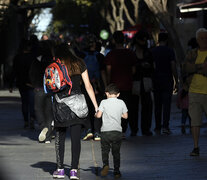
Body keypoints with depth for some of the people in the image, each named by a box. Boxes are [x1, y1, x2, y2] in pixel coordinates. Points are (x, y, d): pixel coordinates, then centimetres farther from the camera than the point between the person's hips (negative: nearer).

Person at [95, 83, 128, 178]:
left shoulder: (104, 102, 0)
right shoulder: (121, 103, 6)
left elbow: (99, 115, -6)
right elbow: (125, 116, 12)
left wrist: (95, 114, 16)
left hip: (105, 131, -2)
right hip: (117, 131, 2)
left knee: (105, 150, 9)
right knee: (116, 152, 9)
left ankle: (105, 164, -13)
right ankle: (116, 170, 5)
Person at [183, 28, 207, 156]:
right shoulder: (192, 54, 13)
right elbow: (186, 68, -5)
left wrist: (195, 69, -9)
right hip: (194, 91, 3)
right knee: (195, 120, 0)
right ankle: (196, 147, 5)